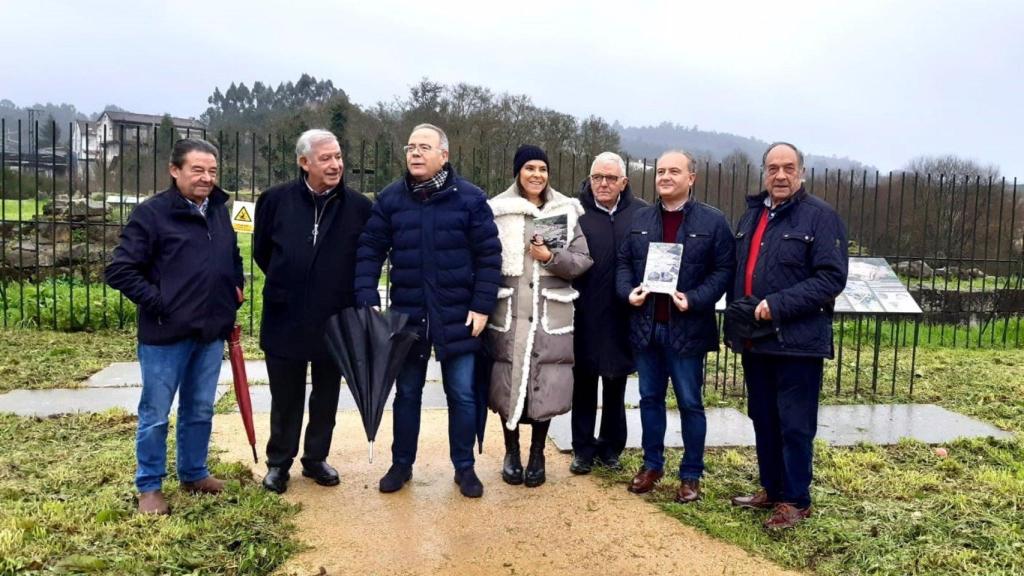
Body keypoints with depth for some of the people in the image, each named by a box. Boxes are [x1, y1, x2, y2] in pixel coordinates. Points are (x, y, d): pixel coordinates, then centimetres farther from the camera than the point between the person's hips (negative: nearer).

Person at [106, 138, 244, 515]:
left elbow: (233, 257, 25)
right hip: (165, 334, -6)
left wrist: (236, 286, 9)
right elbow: (119, 271, -12)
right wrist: (157, 303, -14)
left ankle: (194, 474, 34)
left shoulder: (219, 210, 9)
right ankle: (149, 486, 23)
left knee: (200, 411, 18)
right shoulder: (151, 214, -11)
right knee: (155, 414, 7)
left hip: (212, 332, 6)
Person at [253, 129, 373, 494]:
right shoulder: (276, 200, -6)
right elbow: (261, 251, 8)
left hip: (336, 320, 1)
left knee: (326, 398, 14)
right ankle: (278, 463, 28)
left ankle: (316, 459, 32)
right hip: (285, 319, 0)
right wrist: (287, 285, 10)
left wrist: (347, 291, 2)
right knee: (285, 398, 12)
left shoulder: (359, 207, -7)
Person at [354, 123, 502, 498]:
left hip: (457, 317, -1)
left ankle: (464, 467, 25)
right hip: (407, 315, 2)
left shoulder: (470, 198, -5)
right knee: (407, 393, 14)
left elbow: (489, 256, -4)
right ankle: (401, 464, 30)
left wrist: (482, 306, -9)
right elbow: (369, 251, 2)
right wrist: (368, 303, -8)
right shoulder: (391, 198, 1)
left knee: (462, 394, 8)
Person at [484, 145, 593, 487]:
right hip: (508, 314, 0)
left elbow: (584, 261, 3)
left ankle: (537, 455, 22)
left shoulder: (567, 212, 5)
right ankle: (511, 452, 25)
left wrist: (551, 257, -13)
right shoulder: (497, 211, 1)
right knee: (507, 383, 6)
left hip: (550, 316, 1)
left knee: (546, 385, 3)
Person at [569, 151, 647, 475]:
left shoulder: (641, 213, 1)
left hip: (622, 317, 2)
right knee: (584, 384, 9)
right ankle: (583, 449, 22)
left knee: (616, 386, 14)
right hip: (585, 315, -1)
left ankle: (610, 447, 29)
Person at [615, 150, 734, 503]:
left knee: (690, 403, 6)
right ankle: (652, 465, 29)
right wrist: (628, 291, -8)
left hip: (687, 328, -4)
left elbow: (724, 269, -6)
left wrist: (694, 300, -18)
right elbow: (624, 262, 11)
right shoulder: (639, 219, 9)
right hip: (646, 326, 4)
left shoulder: (713, 221, -3)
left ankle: (691, 474, 20)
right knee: (650, 398, 14)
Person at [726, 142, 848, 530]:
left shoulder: (820, 216, -7)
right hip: (754, 339, 7)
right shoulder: (752, 214, 14)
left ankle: (796, 500, 17)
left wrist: (779, 305, -21)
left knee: (795, 425, 3)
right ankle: (771, 489, 31)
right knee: (763, 419, 16)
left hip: (798, 341, -7)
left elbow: (832, 278, -15)